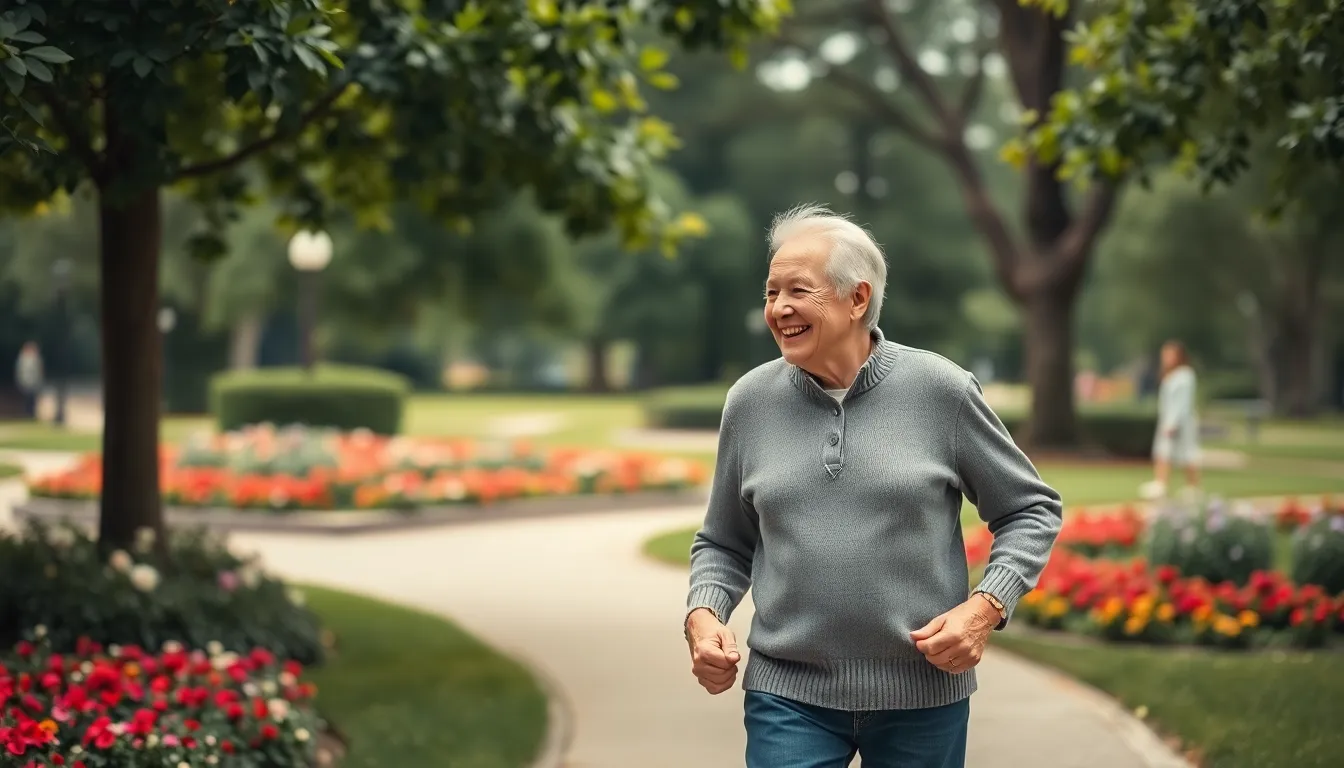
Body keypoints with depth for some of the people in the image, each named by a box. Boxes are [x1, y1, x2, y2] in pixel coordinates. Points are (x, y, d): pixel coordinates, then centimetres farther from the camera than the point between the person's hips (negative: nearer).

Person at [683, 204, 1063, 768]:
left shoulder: (940, 391, -5)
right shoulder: (749, 403, 2)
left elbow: (1031, 510, 4)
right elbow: (723, 544, 13)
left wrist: (985, 606, -10)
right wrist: (703, 614, -6)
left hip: (922, 692, -1)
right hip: (789, 693, 1)